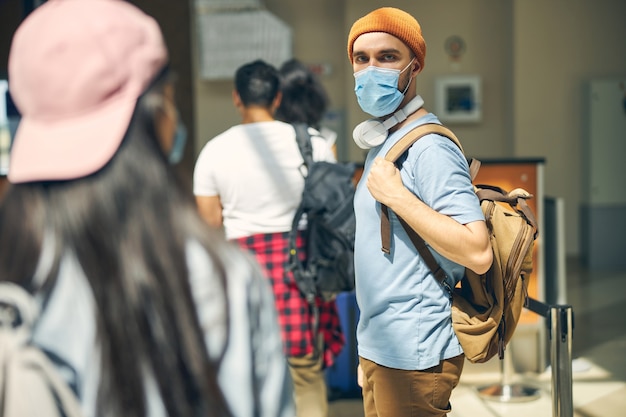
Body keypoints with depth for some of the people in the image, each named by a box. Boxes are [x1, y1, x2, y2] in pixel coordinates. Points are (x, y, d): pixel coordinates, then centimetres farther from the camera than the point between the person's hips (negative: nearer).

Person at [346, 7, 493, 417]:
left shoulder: (429, 148, -18)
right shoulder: (382, 144, 12)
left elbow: (478, 252, -26)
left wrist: (396, 195, -25)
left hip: (413, 356, -9)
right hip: (377, 348, 9)